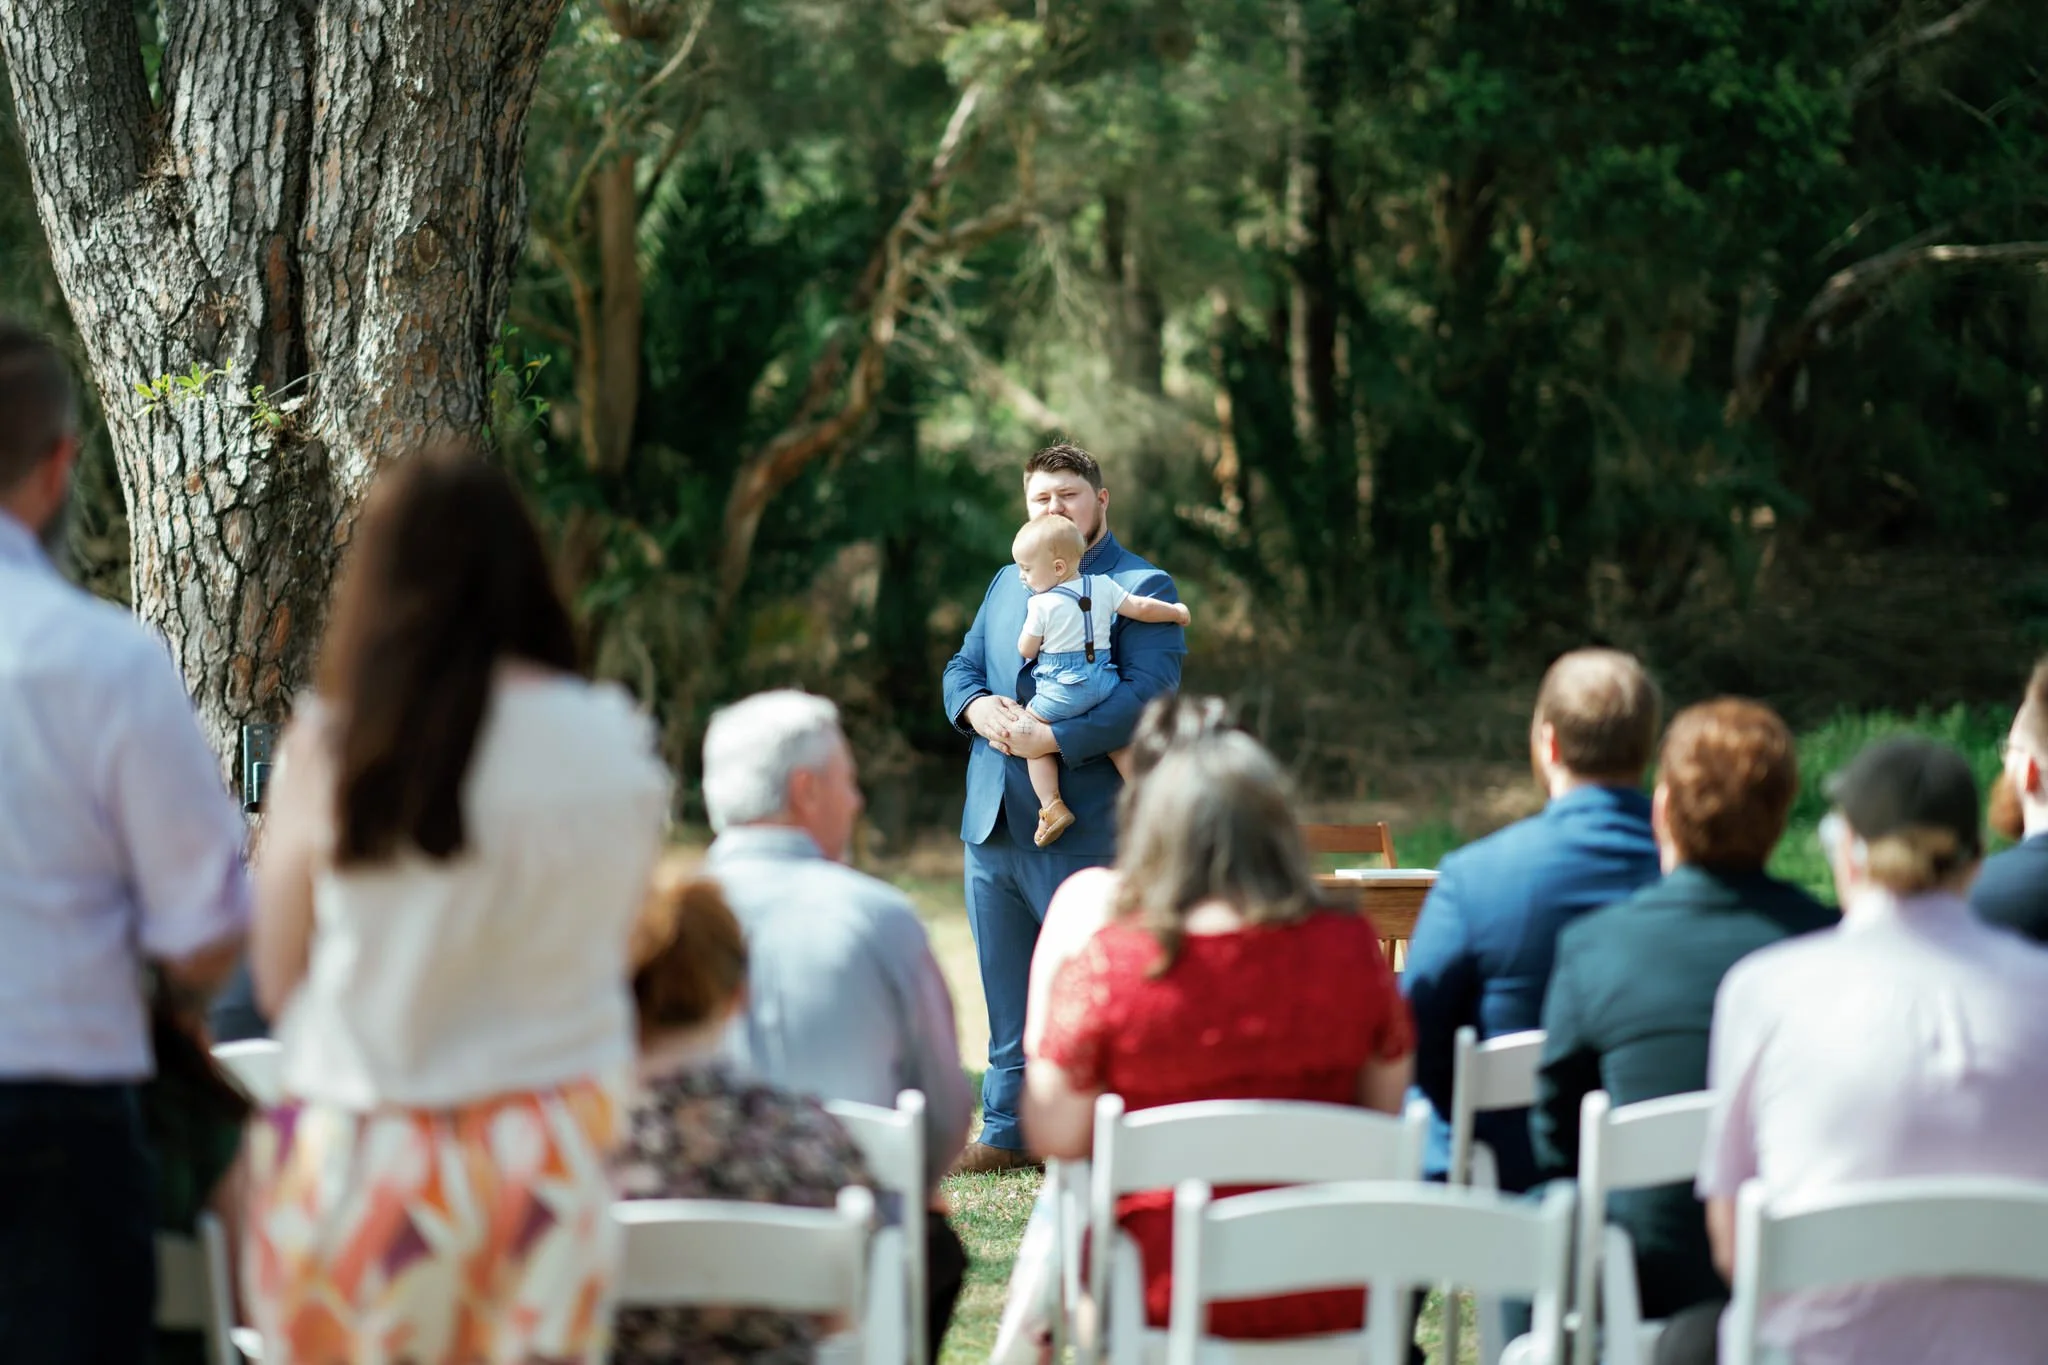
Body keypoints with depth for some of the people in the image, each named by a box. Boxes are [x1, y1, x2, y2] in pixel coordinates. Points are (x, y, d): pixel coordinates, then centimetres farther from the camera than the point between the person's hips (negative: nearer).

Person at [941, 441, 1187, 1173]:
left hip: (1078, 829, -7)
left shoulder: (1142, 589, -4)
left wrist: (1049, 739, -21)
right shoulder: (1007, 584, 20)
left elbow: (1149, 695, -16)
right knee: (1007, 997, 12)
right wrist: (978, 709, -6)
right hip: (991, 823, 7)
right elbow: (962, 667, 19)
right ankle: (1008, 1133, 19)